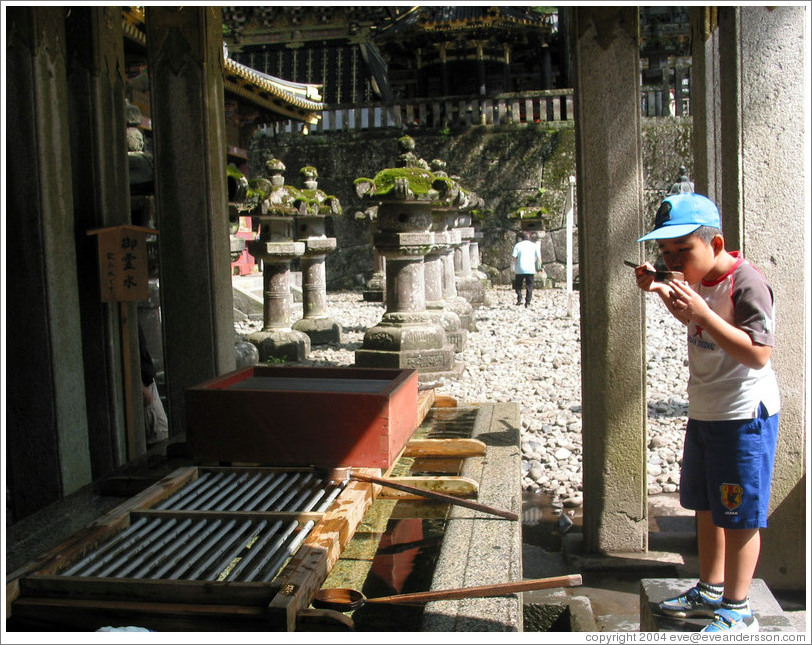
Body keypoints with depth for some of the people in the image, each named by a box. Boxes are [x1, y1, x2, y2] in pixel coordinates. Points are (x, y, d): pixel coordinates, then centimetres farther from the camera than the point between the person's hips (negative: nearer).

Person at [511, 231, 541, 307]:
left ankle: (519, 299, 0)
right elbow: (539, 258, 2)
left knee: (518, 285, 15)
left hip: (520, 269, -1)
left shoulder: (518, 245, 3)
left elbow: (514, 258, -5)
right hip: (531, 269, 1)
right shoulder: (534, 245, 7)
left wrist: (513, 266, 10)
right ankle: (527, 303, 3)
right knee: (529, 287, 7)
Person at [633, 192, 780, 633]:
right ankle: (711, 591, 35)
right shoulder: (698, 278, 3)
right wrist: (663, 292, 5)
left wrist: (700, 310, -35)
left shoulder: (747, 283, -22)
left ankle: (738, 610, 17)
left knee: (738, 516, 2)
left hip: (744, 415, -9)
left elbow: (757, 353, -29)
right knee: (705, 506, 19)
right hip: (704, 412, 9)